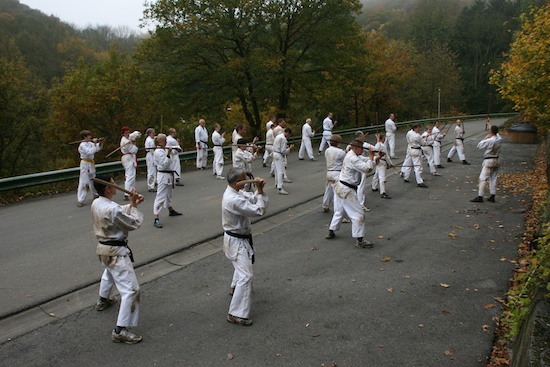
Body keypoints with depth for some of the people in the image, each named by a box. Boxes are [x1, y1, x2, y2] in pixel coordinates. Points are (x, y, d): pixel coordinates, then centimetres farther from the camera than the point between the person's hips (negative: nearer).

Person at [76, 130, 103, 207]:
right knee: (83, 182, -8)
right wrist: (94, 144, -22)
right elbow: (90, 152, -27)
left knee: (92, 180, 22)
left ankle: (96, 195, 38)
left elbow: (98, 148, 13)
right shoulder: (82, 145, -16)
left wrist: (100, 142, -3)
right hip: (85, 164, -9)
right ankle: (80, 200, -5)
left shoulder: (89, 143, 7)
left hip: (90, 164, 9)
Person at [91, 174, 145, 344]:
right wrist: (133, 205, -7)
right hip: (115, 252, -10)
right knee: (130, 289, -8)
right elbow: (134, 223, -17)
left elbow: (120, 213, 11)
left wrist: (132, 204, -2)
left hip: (102, 247, 10)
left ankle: (103, 301, 63)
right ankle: (120, 331, -7)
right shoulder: (112, 209, -29)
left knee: (109, 273, 40)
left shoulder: (96, 203, -1)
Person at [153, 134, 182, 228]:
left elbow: (174, 152, 27)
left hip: (169, 175, 10)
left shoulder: (165, 149, 10)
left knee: (168, 195, 27)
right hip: (163, 175, -10)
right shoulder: (158, 152, -18)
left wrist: (175, 148, 11)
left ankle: (171, 211, 47)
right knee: (160, 197, -12)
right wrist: (168, 154, -31)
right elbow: (165, 164, -25)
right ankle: (156, 219, -12)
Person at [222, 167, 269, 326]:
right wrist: (261, 191, -19)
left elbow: (252, 199, 2)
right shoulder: (233, 200, -32)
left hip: (239, 237, 11)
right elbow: (259, 210, -29)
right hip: (236, 241, -11)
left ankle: (235, 288, 58)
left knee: (243, 264, 34)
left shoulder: (234, 192, 0)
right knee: (246, 276, -11)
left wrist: (259, 189, -17)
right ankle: (236, 313, -5)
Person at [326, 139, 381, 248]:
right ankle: (360, 241, 2)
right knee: (358, 214, -4)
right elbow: (367, 168, -26)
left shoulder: (353, 155, 11)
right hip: (347, 191, -11)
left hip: (340, 188, 11)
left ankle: (331, 232, 37)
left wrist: (377, 157, -5)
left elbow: (366, 161, 13)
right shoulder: (353, 159, -22)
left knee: (339, 211, 25)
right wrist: (371, 156, -13)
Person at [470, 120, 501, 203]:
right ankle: (492, 196, 14)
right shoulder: (499, 139, 2)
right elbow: (495, 131, 21)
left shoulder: (489, 141, -21)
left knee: (483, 178, -6)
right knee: (493, 178, 11)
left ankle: (480, 197, -8)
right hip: (496, 160, 8)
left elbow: (479, 145, -11)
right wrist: (488, 123, 34)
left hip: (489, 161, -8)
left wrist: (485, 138, -3)